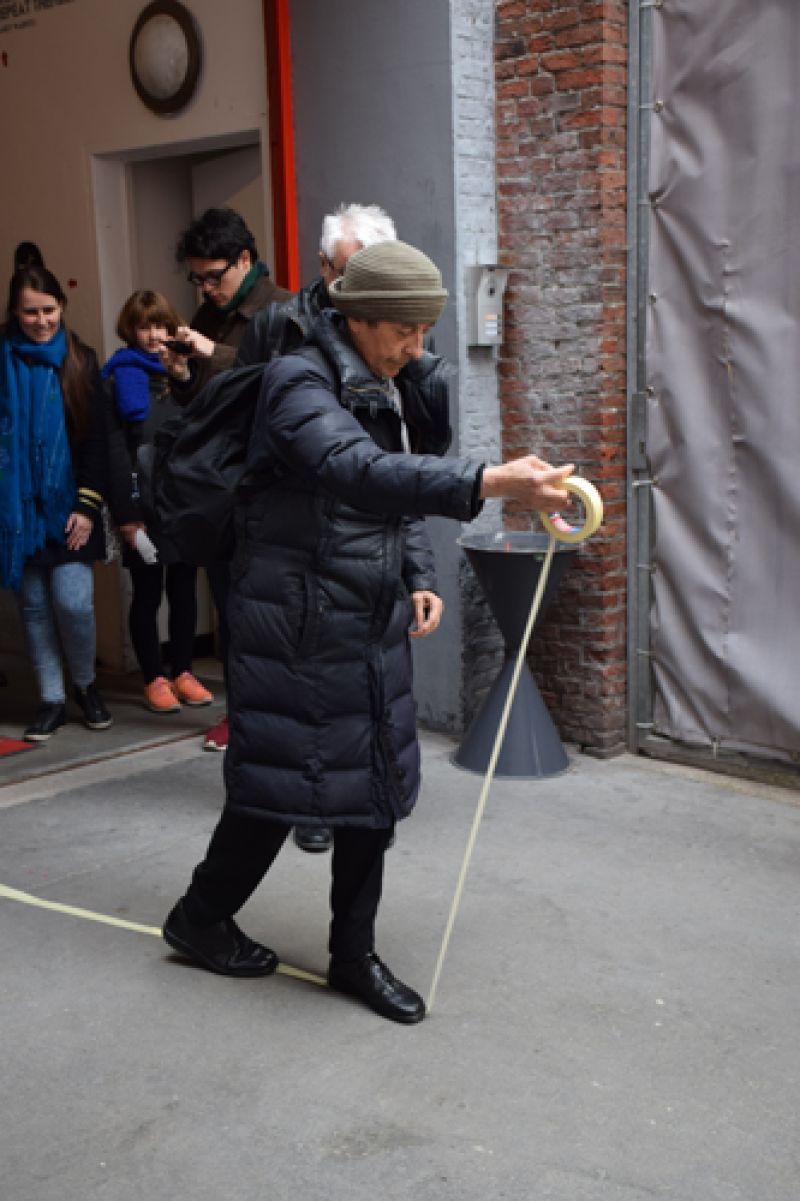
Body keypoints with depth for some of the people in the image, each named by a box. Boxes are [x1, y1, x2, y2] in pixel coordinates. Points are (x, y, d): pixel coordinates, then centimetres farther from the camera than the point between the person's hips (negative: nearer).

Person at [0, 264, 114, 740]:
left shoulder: (80, 360, 3)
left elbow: (97, 438, 1)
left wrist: (88, 504, -6)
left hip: (69, 504, -1)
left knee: (73, 601, -9)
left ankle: (86, 684, 16)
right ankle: (52, 700, 17)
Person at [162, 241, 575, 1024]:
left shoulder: (387, 394, 10)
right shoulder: (299, 385, -17)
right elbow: (359, 473, -37)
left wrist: (418, 581, 5)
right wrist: (488, 483, -49)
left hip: (372, 629, 8)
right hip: (297, 629, -8)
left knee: (377, 786, 10)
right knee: (278, 782, 3)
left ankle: (354, 954, 26)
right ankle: (199, 920, 29)